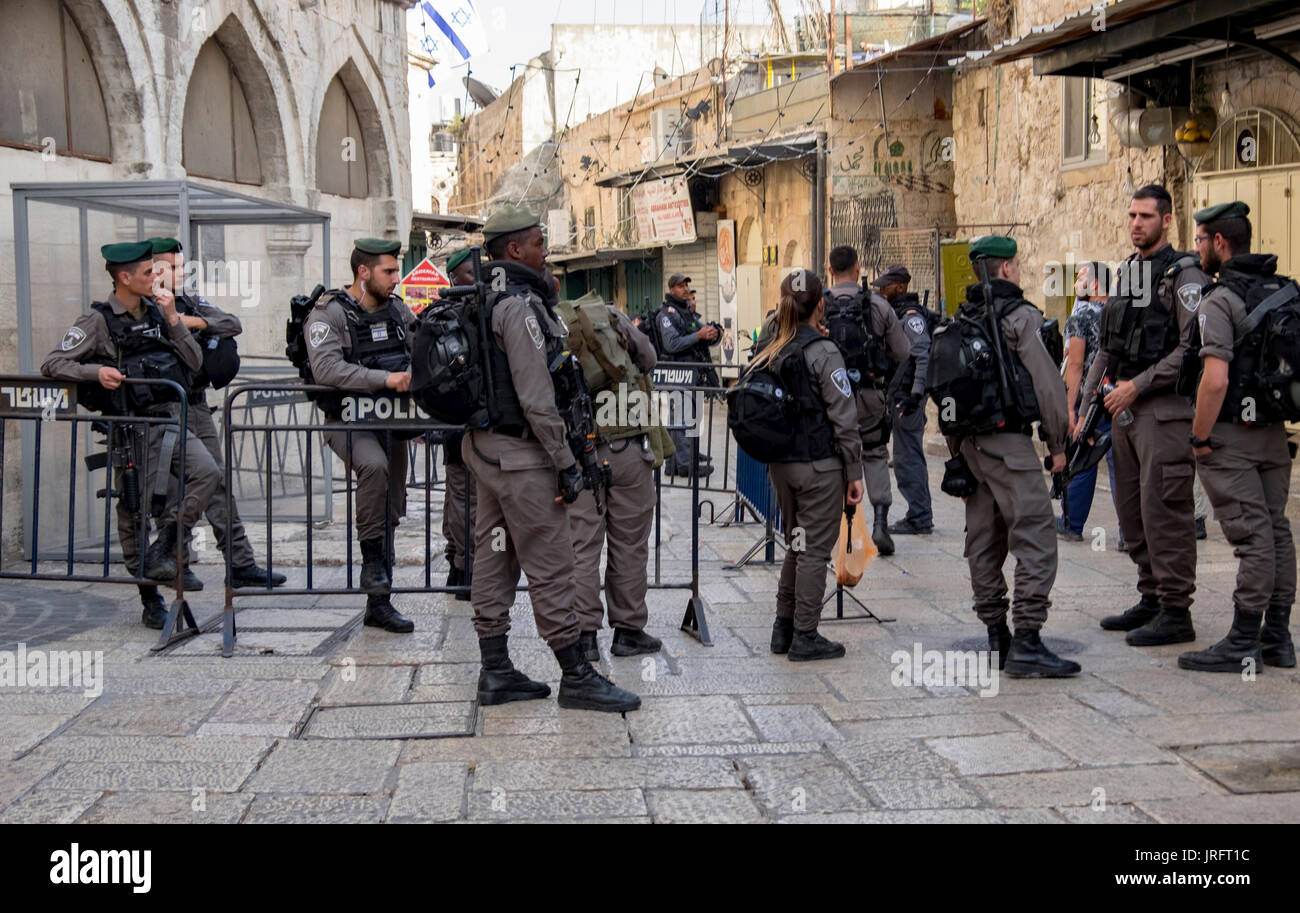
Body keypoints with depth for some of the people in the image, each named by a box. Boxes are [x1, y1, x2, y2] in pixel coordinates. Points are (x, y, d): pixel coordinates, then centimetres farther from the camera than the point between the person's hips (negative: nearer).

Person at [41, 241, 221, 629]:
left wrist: (173, 319, -5)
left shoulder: (157, 312, 9)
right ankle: (150, 600, 16)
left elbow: (195, 362, 5)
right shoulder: (98, 321, -5)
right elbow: (52, 364, -5)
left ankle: (162, 552, -10)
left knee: (207, 472, -22)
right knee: (133, 509, 3)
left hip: (169, 419, 4)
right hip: (130, 426, -4)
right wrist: (96, 371, -22)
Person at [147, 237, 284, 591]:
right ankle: (176, 566, 12)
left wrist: (196, 322, -11)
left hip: (199, 406, 6)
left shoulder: (192, 303, 15)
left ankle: (241, 565, 6)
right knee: (172, 490, 0)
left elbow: (233, 325, 4)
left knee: (218, 486, 5)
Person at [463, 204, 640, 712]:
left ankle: (495, 672, 19)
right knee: (550, 565, -3)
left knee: (493, 557, 12)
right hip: (520, 452, -10)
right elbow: (535, 398, -21)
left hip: (482, 444, 10)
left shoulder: (481, 299, 12)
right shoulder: (520, 304, -18)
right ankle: (576, 678, 4)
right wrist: (566, 463, -17)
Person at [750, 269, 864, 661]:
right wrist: (854, 472, -7)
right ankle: (805, 637, 7)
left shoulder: (769, 353, 5)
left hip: (780, 465, 6)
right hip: (820, 466, -6)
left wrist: (772, 458, 14)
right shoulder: (822, 352, -13)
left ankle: (783, 628, 23)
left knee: (795, 544, 18)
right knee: (815, 549, 2)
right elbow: (844, 417, -13)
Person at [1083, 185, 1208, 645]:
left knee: (1165, 511, -8)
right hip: (1126, 410, 8)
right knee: (1132, 512, 12)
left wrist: (1137, 386, -17)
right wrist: (1087, 405, 13)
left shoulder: (1184, 275, -8)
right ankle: (1151, 600, 22)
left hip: (1165, 410, -8)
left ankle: (1176, 613, -1)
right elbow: (1107, 348, 20)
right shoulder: (1126, 274, 17)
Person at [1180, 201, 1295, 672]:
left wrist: (1200, 439, -14)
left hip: (1231, 437, -8)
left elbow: (1215, 380, -24)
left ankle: (1243, 644, 0)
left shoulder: (1220, 301, -15)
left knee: (1251, 536, -6)